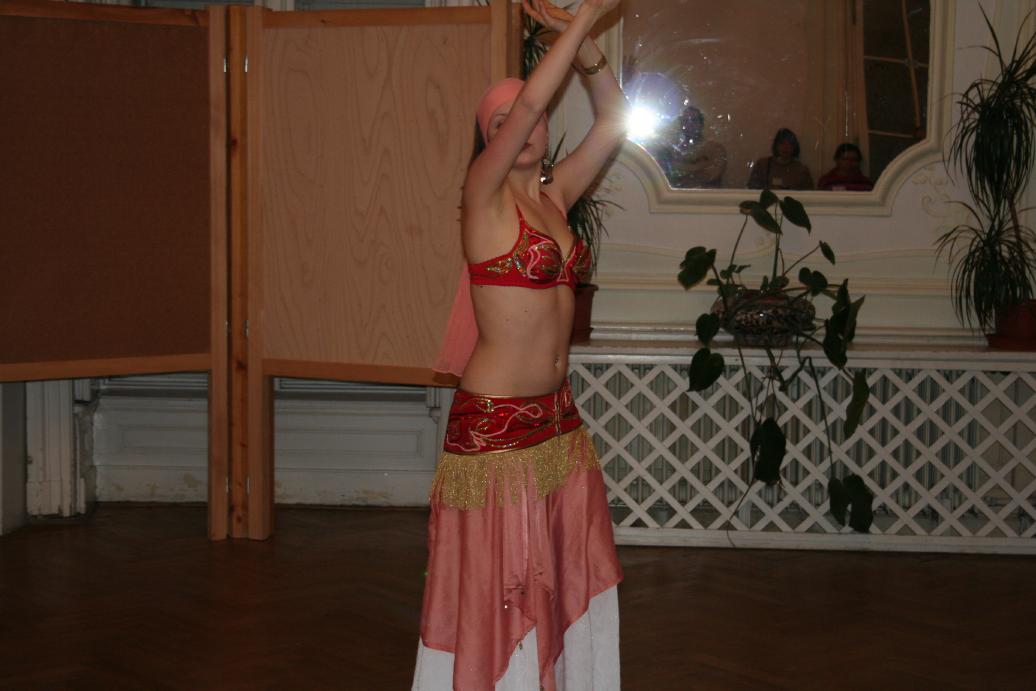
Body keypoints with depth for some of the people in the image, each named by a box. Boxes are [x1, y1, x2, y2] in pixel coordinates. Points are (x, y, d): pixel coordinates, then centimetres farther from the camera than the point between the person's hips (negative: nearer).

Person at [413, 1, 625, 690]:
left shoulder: (554, 196, 10)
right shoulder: (484, 193, -8)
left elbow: (613, 118, 8)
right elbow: (530, 100, -21)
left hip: (559, 422, 7)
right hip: (495, 427, -7)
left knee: (564, 588, 12)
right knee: (497, 592, 1)